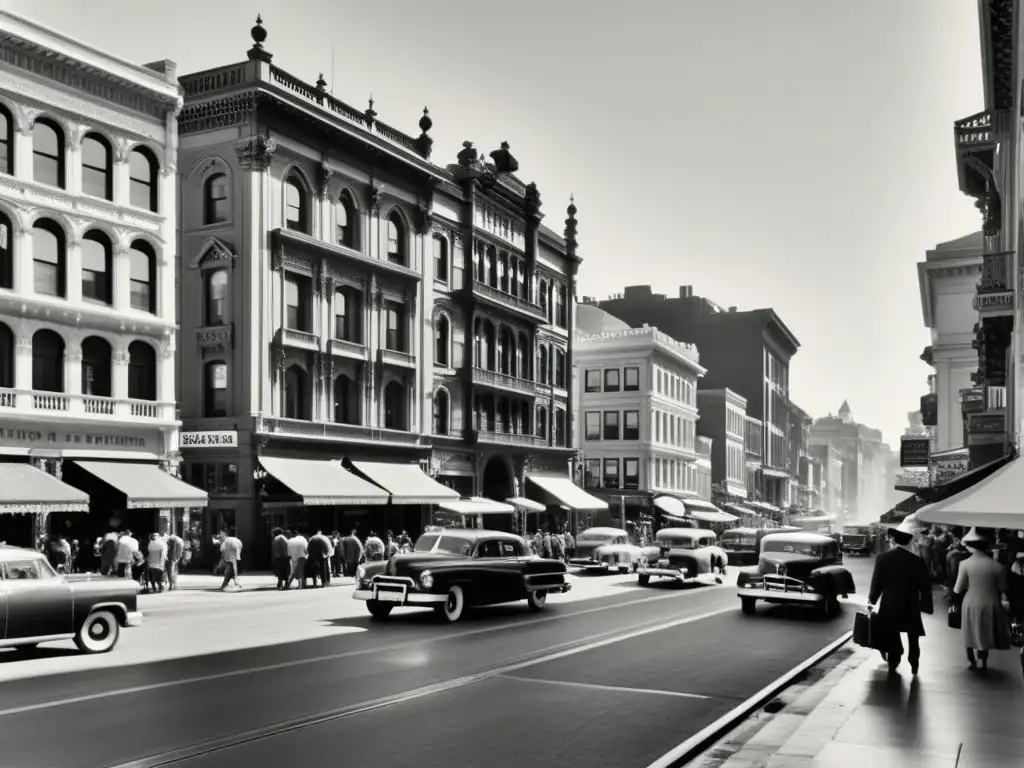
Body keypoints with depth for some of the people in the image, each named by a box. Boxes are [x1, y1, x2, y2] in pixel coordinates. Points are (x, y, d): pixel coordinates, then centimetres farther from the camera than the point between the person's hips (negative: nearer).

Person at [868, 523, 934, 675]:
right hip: (911, 606, 1)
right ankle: (914, 664, 22)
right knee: (913, 637, 19)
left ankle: (893, 663, 13)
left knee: (891, 636, 12)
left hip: (889, 605, -1)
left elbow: (877, 582, -6)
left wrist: (872, 599, 9)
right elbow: (925, 585, -5)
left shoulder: (883, 558, -11)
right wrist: (925, 605, 5)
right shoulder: (917, 561, -10)